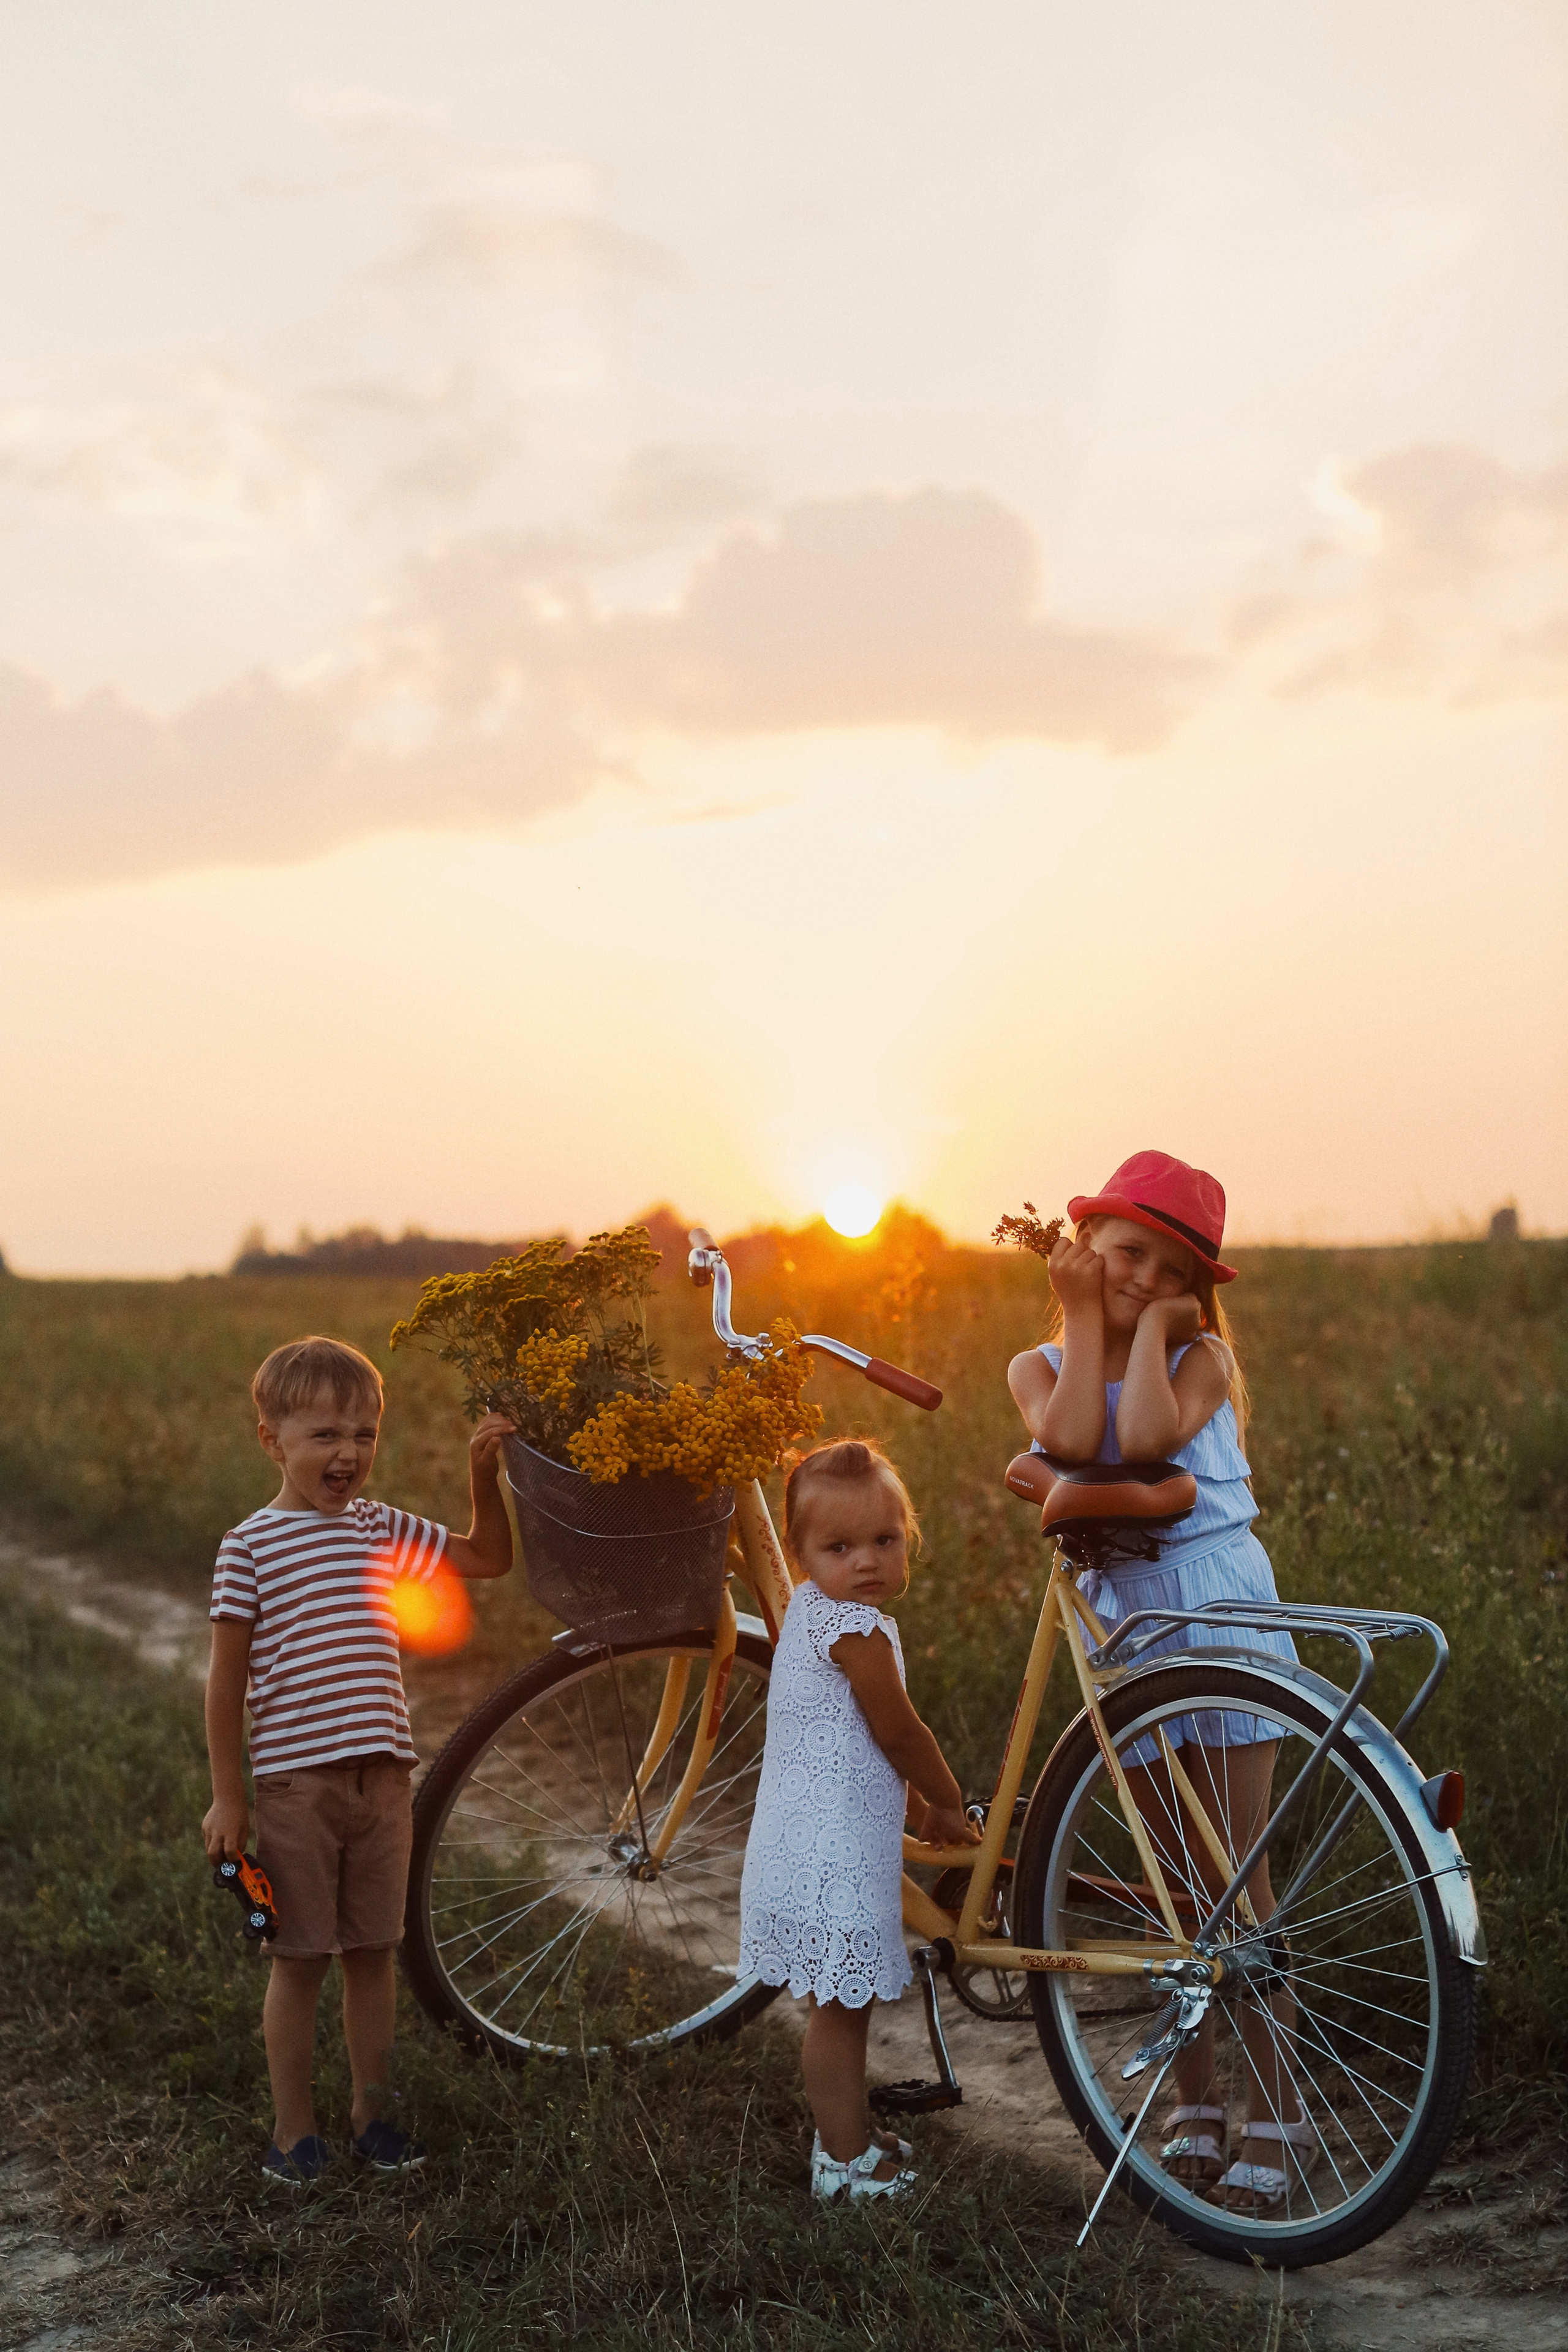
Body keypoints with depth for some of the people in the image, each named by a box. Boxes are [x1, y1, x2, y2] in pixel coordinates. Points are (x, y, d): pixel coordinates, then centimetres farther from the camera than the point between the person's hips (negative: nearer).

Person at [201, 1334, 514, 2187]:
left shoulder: (380, 1530, 8)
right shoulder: (251, 1543, -6)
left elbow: (488, 1558, 14)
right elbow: (227, 1677, -5)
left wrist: (484, 1474, -1)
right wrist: (228, 1796, -6)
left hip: (380, 1779, 4)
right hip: (294, 1783, -4)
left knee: (371, 1953, 12)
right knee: (299, 1959, 4)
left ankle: (372, 2111, 26)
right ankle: (294, 2128, 17)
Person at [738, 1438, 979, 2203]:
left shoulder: (810, 1613, 11)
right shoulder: (858, 1628, -19)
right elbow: (898, 1733, -13)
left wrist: (912, 1803, 24)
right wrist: (947, 1802, 5)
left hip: (803, 1844, 10)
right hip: (831, 1854, -10)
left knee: (841, 2006, 22)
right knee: (839, 2009, 1)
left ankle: (848, 2132, 35)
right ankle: (846, 2160, 11)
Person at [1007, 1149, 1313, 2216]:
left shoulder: (1201, 1357, -3)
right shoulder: (1042, 1366, 4)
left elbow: (1144, 1436, -25)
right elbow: (1072, 1438, -20)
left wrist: (1155, 1320, -12)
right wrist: (1086, 1319, -10)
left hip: (1222, 1608, -3)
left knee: (1237, 1882, -3)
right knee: (1176, 1881, 9)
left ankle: (1277, 2115, 6)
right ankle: (1197, 2107, 20)